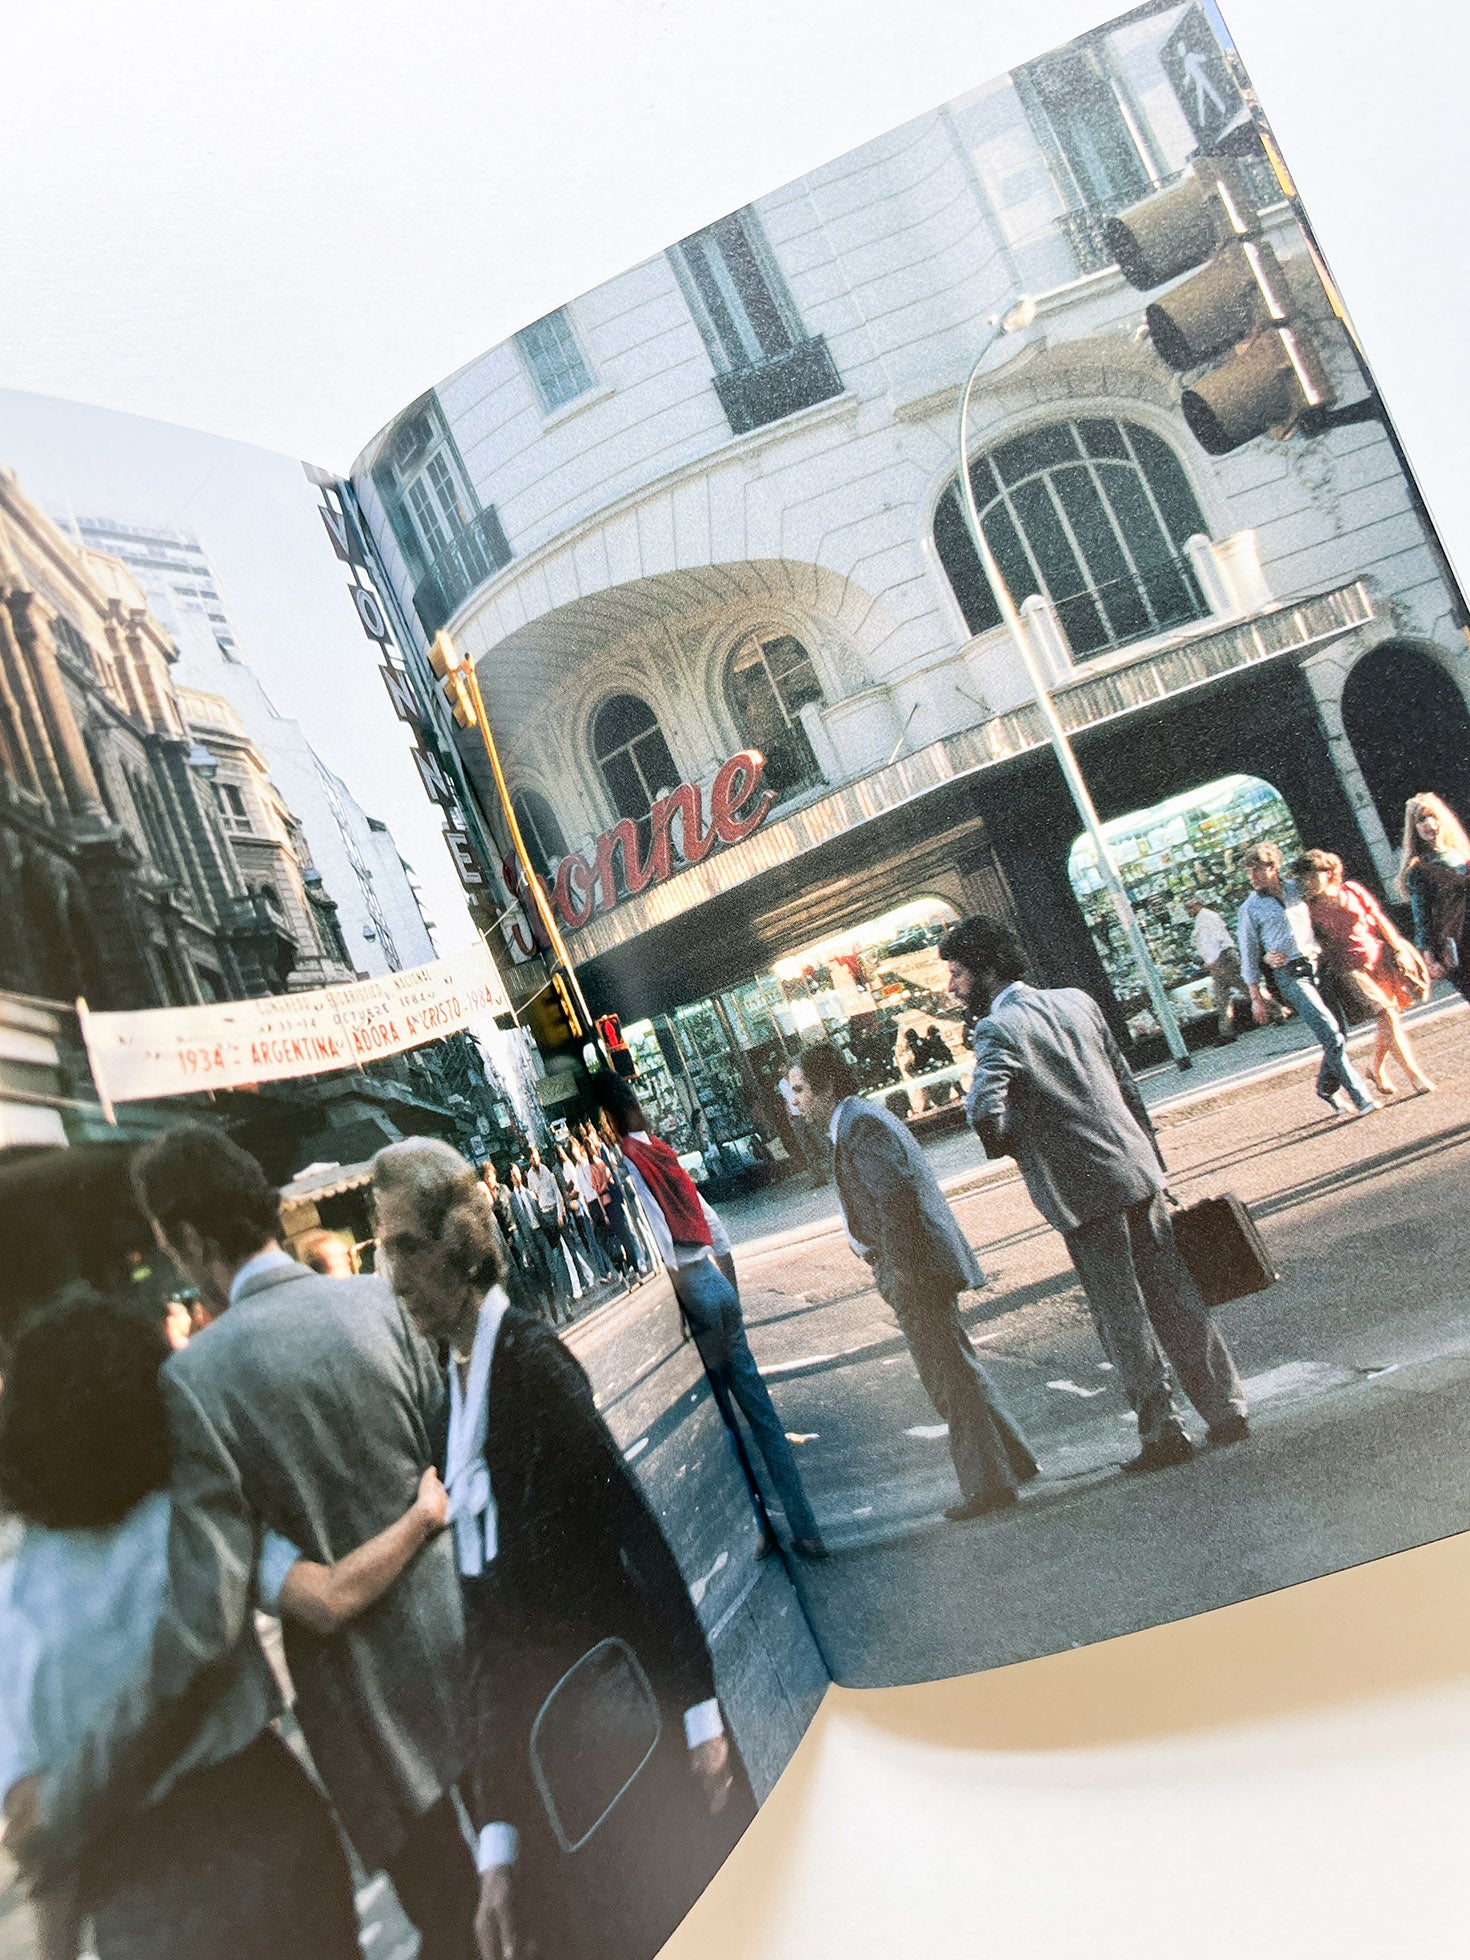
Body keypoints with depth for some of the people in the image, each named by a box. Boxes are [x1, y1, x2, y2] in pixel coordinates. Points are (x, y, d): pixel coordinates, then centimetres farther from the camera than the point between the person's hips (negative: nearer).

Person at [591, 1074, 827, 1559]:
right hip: (717, 1286, 8)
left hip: (690, 1297, -7)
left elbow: (662, 1253, -20)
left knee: (721, 1423, 7)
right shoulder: (660, 1153, 12)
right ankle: (806, 1531, 18)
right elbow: (717, 1235, 16)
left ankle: (760, 1528, 18)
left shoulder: (620, 1166, -12)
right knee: (759, 1409, 11)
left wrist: (705, 1333, -13)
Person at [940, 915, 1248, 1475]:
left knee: (1121, 1318, 4)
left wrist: (1003, 1144, -4)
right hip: (1136, 1170, 7)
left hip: (1082, 1191, -7)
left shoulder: (998, 1029, -11)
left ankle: (1162, 1431, 11)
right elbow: (1126, 1085, 15)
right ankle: (1227, 1411, 22)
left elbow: (985, 1112, -26)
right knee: (1175, 1298, 14)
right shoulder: (1076, 1001, 11)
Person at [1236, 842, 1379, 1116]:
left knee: (1338, 1035, 5)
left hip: (1319, 966, 4)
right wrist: (1256, 998, 1)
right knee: (1330, 1033, -15)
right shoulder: (1250, 909, 2)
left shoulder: (1297, 889, 11)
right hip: (1289, 975, -4)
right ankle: (1361, 1098, -13)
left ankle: (1326, 1089, 27)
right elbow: (1249, 956, 3)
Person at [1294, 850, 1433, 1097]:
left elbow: (1380, 920, 7)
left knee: (1389, 1019, 9)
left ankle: (1377, 1068, 32)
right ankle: (1415, 1075, -7)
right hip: (1350, 969, -4)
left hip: (1379, 956, 4)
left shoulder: (1352, 890, 1)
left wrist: (1399, 949, 3)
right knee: (1386, 1018, -12)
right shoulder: (1310, 908, -6)